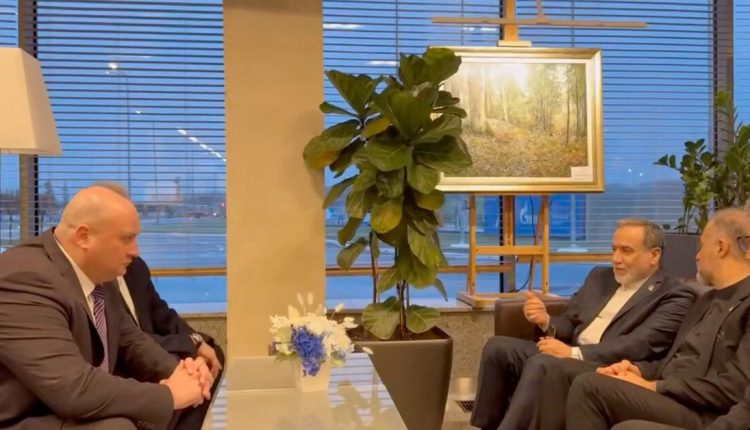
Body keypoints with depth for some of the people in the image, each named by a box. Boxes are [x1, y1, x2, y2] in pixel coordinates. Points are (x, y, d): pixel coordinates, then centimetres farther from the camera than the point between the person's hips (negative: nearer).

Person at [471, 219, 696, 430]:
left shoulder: (675, 295, -2)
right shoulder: (600, 276, 19)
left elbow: (640, 345, -16)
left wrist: (574, 352, -24)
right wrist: (546, 322, -6)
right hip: (569, 354, 7)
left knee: (541, 364, -33)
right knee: (497, 347, -14)